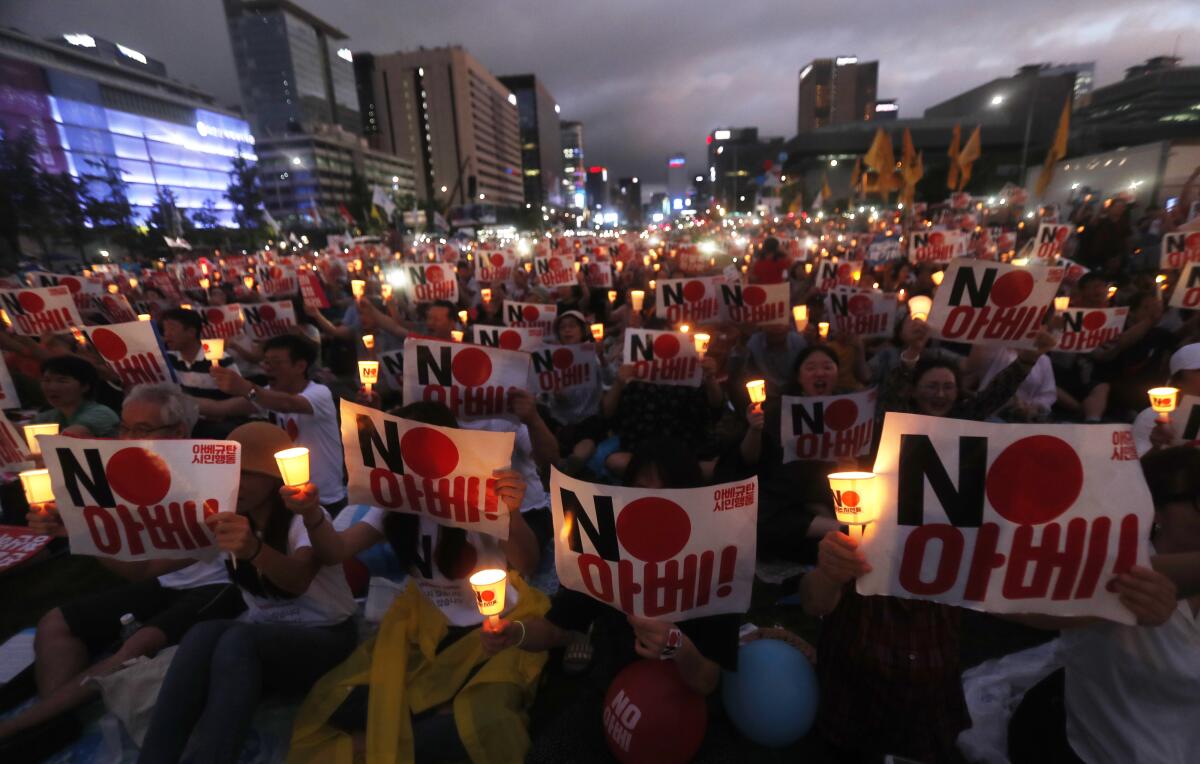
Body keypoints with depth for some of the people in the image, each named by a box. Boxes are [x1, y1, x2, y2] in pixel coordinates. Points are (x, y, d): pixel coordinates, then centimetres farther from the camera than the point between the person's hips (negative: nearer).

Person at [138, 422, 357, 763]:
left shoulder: (303, 517, -16)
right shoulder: (231, 518, 2)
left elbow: (298, 580, -37)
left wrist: (255, 550, -56)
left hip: (321, 637, -5)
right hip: (261, 632, 5)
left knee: (236, 641, -32)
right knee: (203, 635, -26)